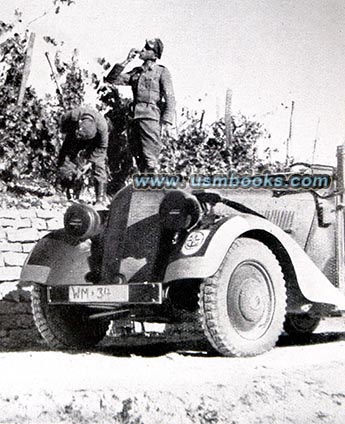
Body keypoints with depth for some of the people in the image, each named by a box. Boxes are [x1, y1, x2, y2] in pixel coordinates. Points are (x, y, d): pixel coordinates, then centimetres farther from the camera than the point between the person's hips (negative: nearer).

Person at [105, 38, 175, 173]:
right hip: (135, 118, 6)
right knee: (139, 160, 6)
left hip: (151, 117, -5)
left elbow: (170, 98, -3)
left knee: (150, 160, -13)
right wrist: (126, 61, 10)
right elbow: (112, 79, 17)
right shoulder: (136, 72, 21)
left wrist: (166, 121, -16)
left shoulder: (162, 71, 6)